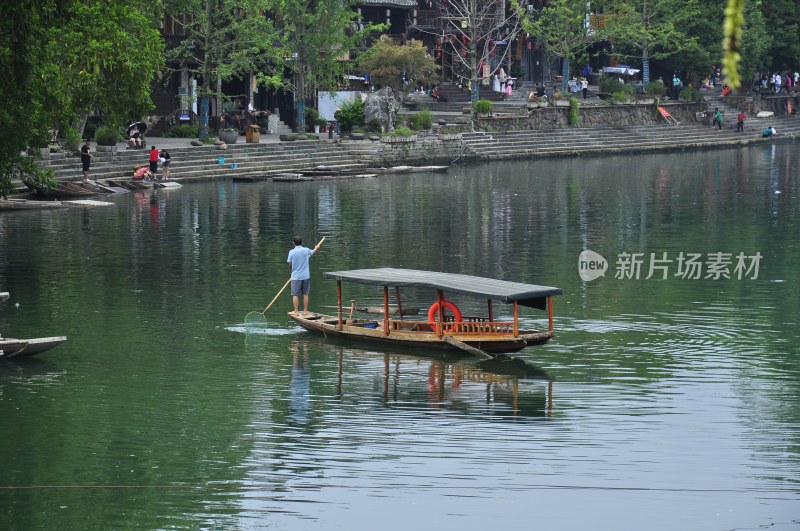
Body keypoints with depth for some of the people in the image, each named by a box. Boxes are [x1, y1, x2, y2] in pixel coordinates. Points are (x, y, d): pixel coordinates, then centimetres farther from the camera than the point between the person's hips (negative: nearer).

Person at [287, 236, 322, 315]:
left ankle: (296, 311, 2)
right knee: (305, 294, 11)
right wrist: (317, 248, 43)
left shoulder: (291, 252, -10)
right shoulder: (306, 250, -3)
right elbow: (314, 252, 20)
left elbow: (289, 265, -5)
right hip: (306, 276, 2)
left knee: (295, 295, 3)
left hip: (296, 277, -2)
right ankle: (305, 311, 14)